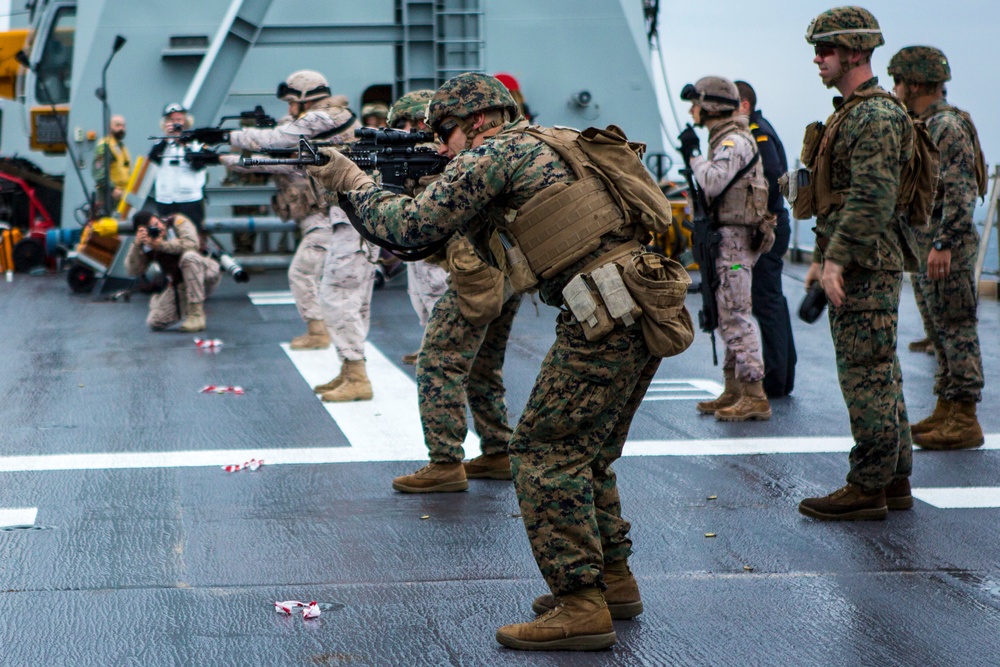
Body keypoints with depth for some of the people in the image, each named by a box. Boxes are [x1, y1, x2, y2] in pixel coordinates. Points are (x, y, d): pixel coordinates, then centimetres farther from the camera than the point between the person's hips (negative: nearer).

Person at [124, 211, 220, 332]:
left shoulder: (177, 221, -8)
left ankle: (196, 315, -33)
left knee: (189, 256, -37)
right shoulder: (147, 245, 2)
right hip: (179, 286, 4)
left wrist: (161, 245, -24)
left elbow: (191, 243, -25)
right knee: (154, 323, -11)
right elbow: (133, 271, -7)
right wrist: (136, 244, -20)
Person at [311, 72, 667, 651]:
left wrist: (355, 182, 12)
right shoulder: (545, 145, 25)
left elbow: (412, 227, -3)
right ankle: (613, 580, 27)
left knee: (544, 451, -6)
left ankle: (581, 607, -8)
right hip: (646, 311, 10)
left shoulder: (492, 154, -3)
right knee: (585, 452, 20)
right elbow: (501, 247, 31)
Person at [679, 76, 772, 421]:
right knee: (728, 316, 13)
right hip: (727, 238, 11)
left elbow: (713, 183, -26)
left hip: (734, 238, -11)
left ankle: (754, 396, -11)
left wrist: (694, 155, -15)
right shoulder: (726, 140, 17)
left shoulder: (734, 142, -14)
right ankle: (733, 391, 19)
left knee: (736, 317, -11)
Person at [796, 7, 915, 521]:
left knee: (867, 376, -8)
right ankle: (895, 481, 18)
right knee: (880, 376, 12)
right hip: (853, 265, 11)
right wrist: (821, 257, 22)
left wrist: (837, 260, -24)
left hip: (866, 267, -11)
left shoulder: (876, 116, -14)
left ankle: (867, 488, -5)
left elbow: (872, 199, -22)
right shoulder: (852, 113, 19)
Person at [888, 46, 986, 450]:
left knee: (957, 329, -7)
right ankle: (945, 412, 18)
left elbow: (961, 192, -22)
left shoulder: (948, 126, -15)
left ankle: (965, 420, -5)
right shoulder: (921, 127, 16)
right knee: (940, 331, 12)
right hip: (923, 247, 10)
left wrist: (944, 245, -25)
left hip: (948, 249, -10)